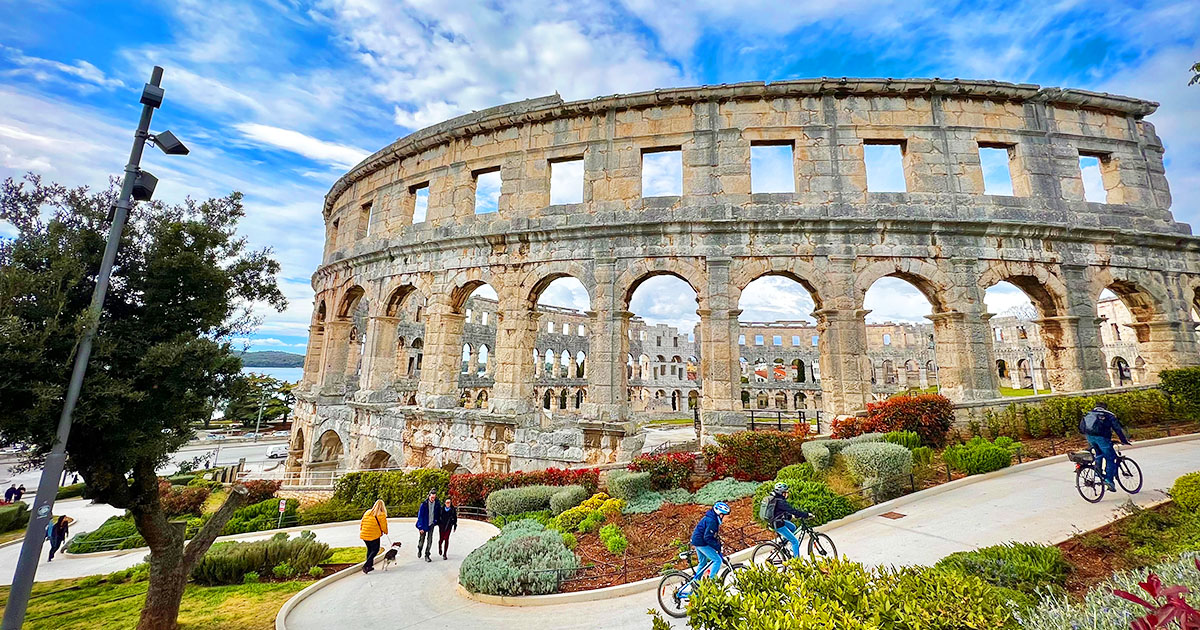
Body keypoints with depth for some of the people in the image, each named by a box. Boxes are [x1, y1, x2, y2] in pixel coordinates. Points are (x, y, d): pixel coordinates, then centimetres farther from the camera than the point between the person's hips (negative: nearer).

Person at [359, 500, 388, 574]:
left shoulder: (367, 512, 9)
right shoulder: (381, 515, -7)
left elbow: (361, 524, 11)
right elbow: (383, 526, -3)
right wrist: (385, 532, 16)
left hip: (364, 535, 6)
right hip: (374, 535, -6)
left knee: (369, 549, 20)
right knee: (375, 550, 7)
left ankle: (369, 566, 23)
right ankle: (366, 565, -6)